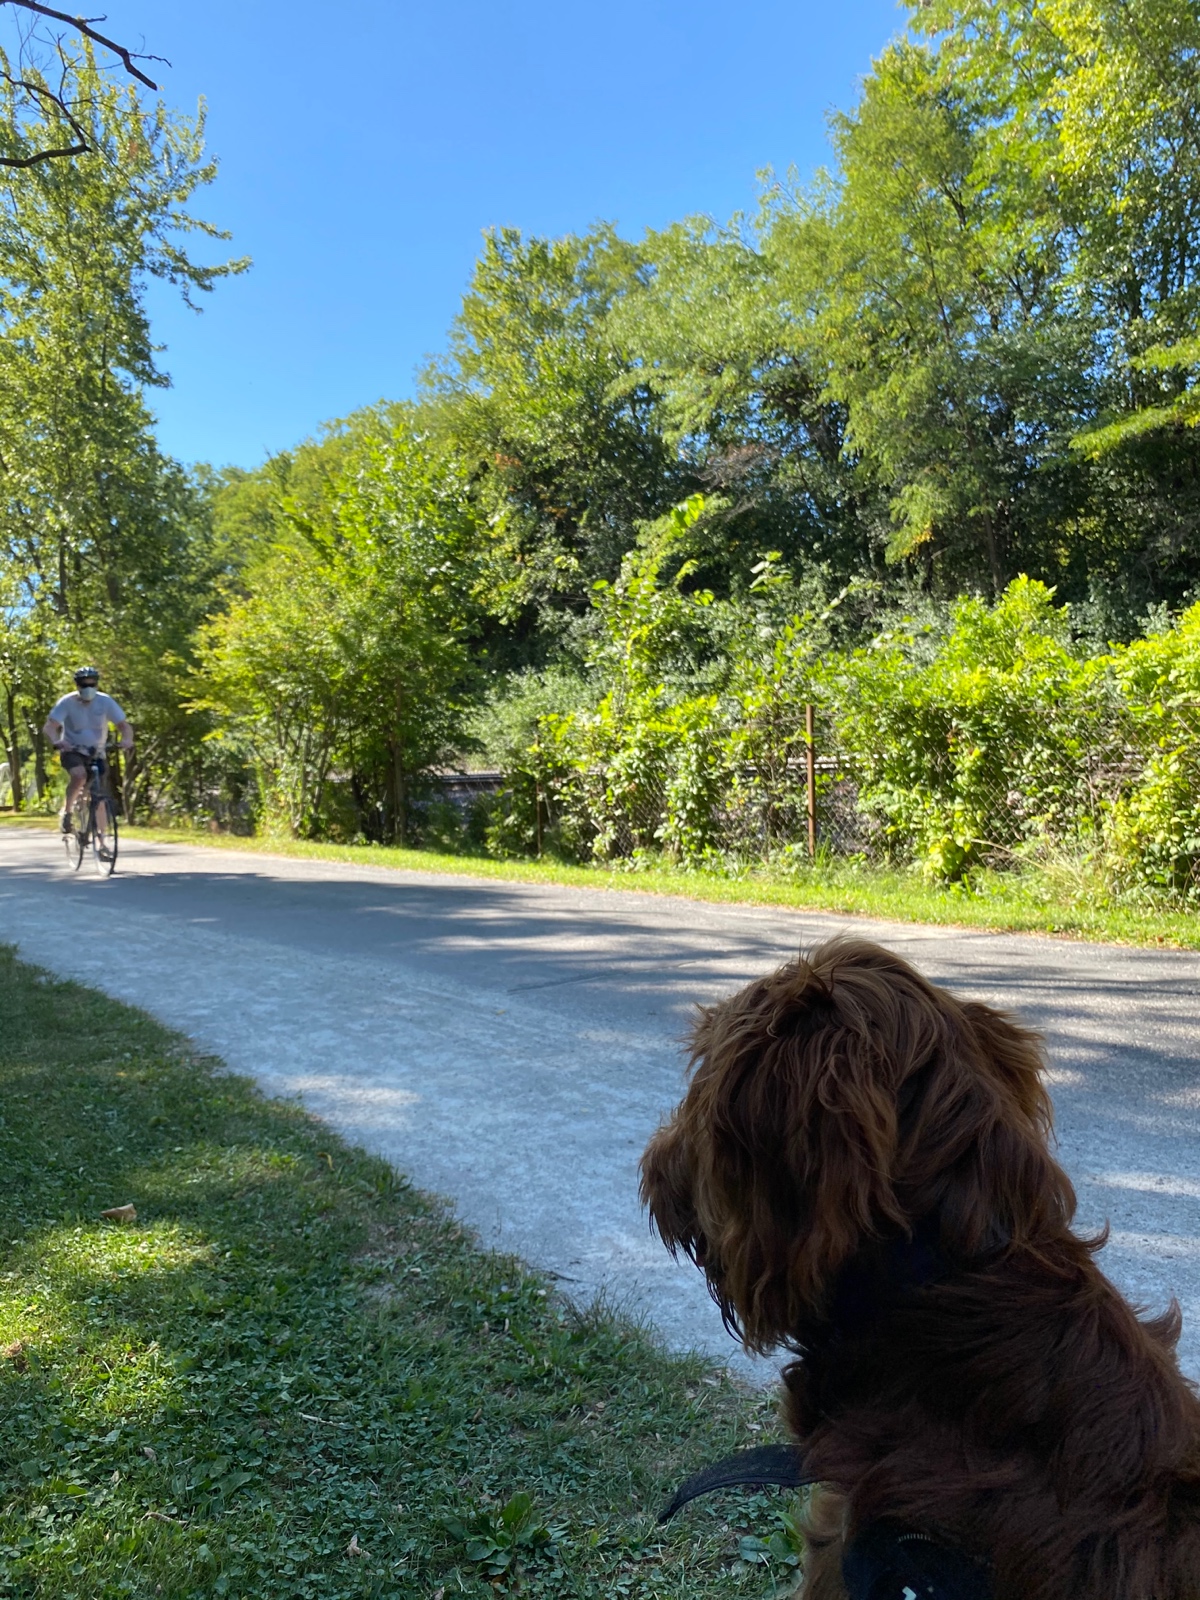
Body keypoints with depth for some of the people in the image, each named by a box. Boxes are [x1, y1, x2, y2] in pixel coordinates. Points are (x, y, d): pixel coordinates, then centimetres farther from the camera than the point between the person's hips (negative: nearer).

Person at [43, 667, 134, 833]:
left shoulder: (105, 701, -11)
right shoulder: (67, 702, -15)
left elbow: (124, 725, -13)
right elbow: (49, 727, -22)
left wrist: (127, 740, -36)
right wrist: (57, 741, -44)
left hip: (96, 753, 2)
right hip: (72, 751, -2)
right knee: (79, 776, -34)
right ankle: (66, 812, -10)